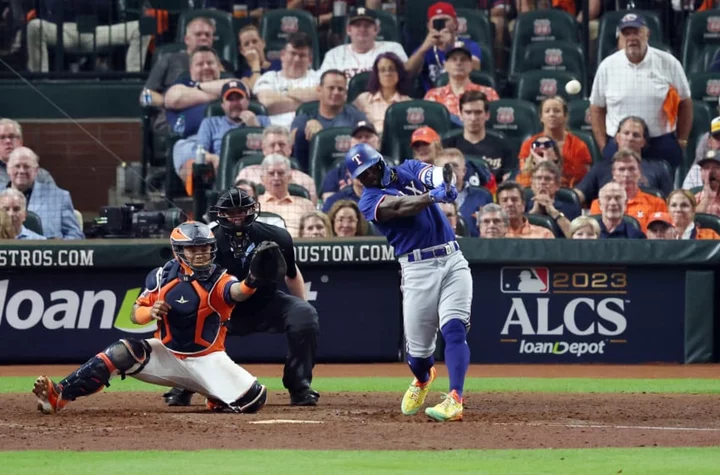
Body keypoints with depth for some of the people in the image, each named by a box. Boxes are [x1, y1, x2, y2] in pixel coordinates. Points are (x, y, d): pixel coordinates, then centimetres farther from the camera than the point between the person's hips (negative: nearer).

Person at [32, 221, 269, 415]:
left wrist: (250, 284, -64)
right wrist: (151, 311, -25)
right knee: (122, 353, -23)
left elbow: (237, 292, -39)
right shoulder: (163, 276, -6)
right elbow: (136, 314, 0)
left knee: (253, 399, -20)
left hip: (207, 361, -1)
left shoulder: (218, 280, -15)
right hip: (167, 354, 1)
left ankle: (215, 400, 14)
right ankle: (56, 397, -27)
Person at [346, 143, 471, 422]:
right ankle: (422, 379, 37)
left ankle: (454, 400, -24)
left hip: (452, 260, 1)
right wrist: (432, 196, -38)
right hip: (418, 270, -1)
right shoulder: (370, 200, -1)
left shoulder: (409, 170, 12)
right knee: (418, 347, 2)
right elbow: (401, 207, -20)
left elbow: (433, 174, -9)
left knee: (454, 330, -17)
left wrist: (441, 183, -33)